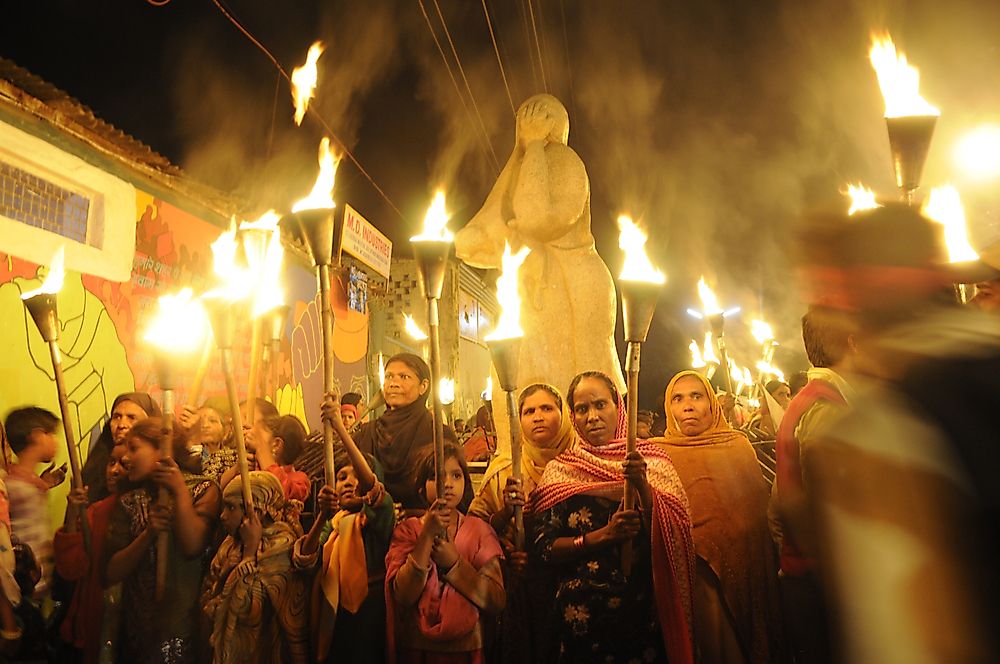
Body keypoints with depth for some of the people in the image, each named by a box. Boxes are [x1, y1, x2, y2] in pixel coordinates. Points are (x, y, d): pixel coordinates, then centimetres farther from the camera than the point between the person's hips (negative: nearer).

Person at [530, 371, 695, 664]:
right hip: (582, 613, 0)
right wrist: (603, 535, -20)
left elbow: (673, 534, -8)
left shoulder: (650, 458, 0)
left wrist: (642, 485, -24)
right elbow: (544, 548, -7)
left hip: (645, 607, 1)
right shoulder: (560, 471, -2)